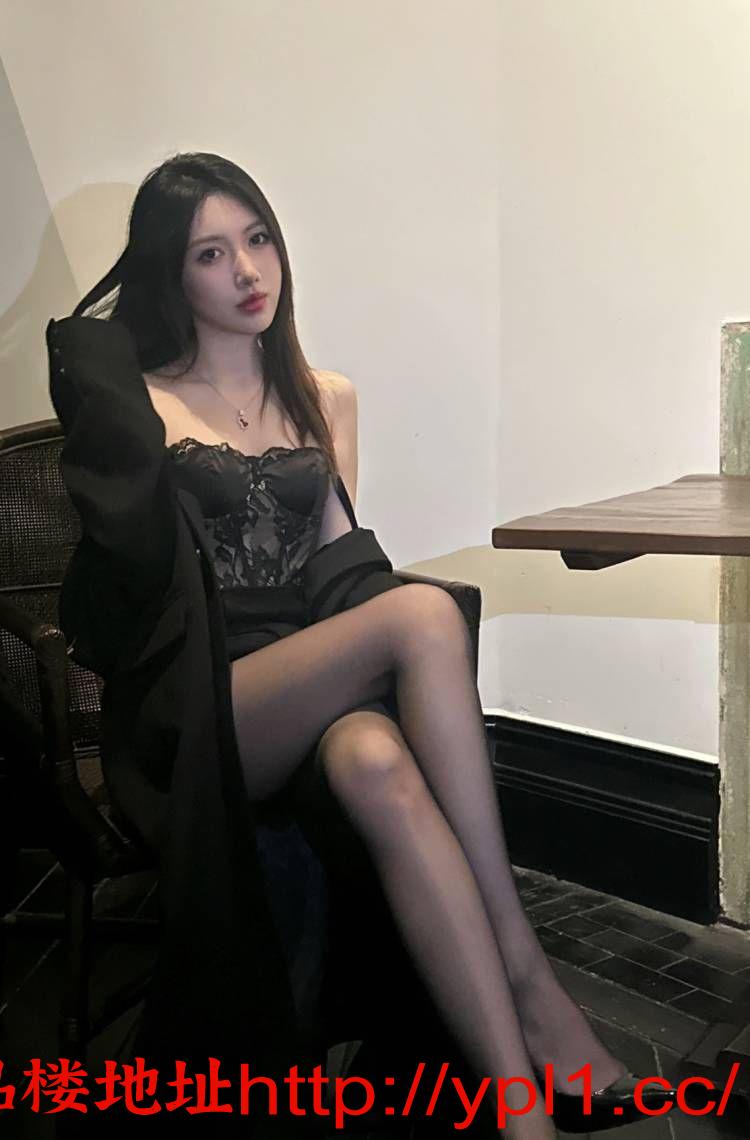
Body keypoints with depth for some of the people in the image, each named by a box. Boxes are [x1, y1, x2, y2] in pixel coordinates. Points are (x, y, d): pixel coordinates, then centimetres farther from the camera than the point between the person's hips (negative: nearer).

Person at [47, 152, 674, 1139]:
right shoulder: (138, 401, 11)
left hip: (315, 684, 3)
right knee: (425, 609, -32)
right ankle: (524, 968, -28)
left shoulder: (326, 399, 21)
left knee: (377, 766, -37)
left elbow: (338, 555, 17)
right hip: (193, 705, -3)